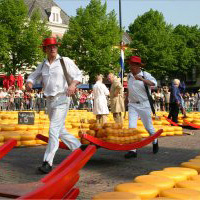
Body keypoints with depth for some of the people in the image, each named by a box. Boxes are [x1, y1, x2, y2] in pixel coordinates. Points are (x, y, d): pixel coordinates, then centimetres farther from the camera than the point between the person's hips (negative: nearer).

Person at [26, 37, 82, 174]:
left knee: (54, 130, -15)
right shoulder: (43, 65, 13)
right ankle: (78, 148, 31)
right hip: (49, 100, 7)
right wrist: (29, 83, -7)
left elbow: (78, 75, -3)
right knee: (60, 131, 14)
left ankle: (48, 162, -14)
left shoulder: (65, 61, -2)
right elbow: (33, 76, 17)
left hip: (62, 99, -7)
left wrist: (73, 84, -24)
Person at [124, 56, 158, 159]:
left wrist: (142, 79, -38)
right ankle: (132, 150, -7)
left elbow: (154, 83, -27)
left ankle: (155, 142, 38)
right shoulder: (129, 76, 7)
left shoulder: (145, 75, -9)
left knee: (148, 127, 8)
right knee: (131, 127, -9)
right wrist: (127, 97, 20)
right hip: (132, 105, 4)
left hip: (144, 105, -4)